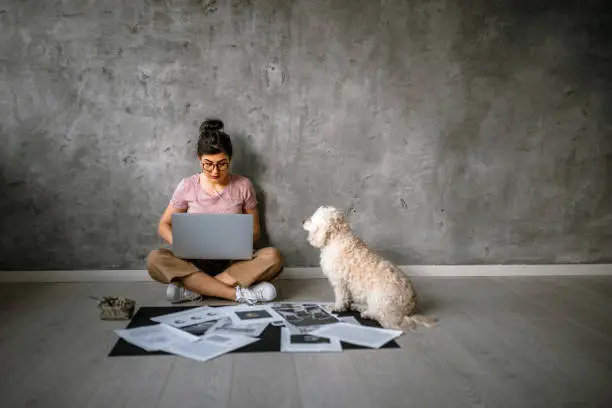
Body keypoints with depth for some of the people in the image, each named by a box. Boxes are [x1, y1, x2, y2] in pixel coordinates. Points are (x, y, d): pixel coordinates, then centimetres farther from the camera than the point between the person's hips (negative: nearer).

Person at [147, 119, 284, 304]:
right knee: (155, 259, -30)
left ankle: (194, 289, -30)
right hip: (196, 262, 0)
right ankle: (238, 293, -32)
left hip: (234, 262, 0)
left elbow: (255, 230, 7)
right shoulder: (187, 186, 0)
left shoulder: (243, 185, 1)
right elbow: (164, 225, 7)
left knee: (273, 256, -29)